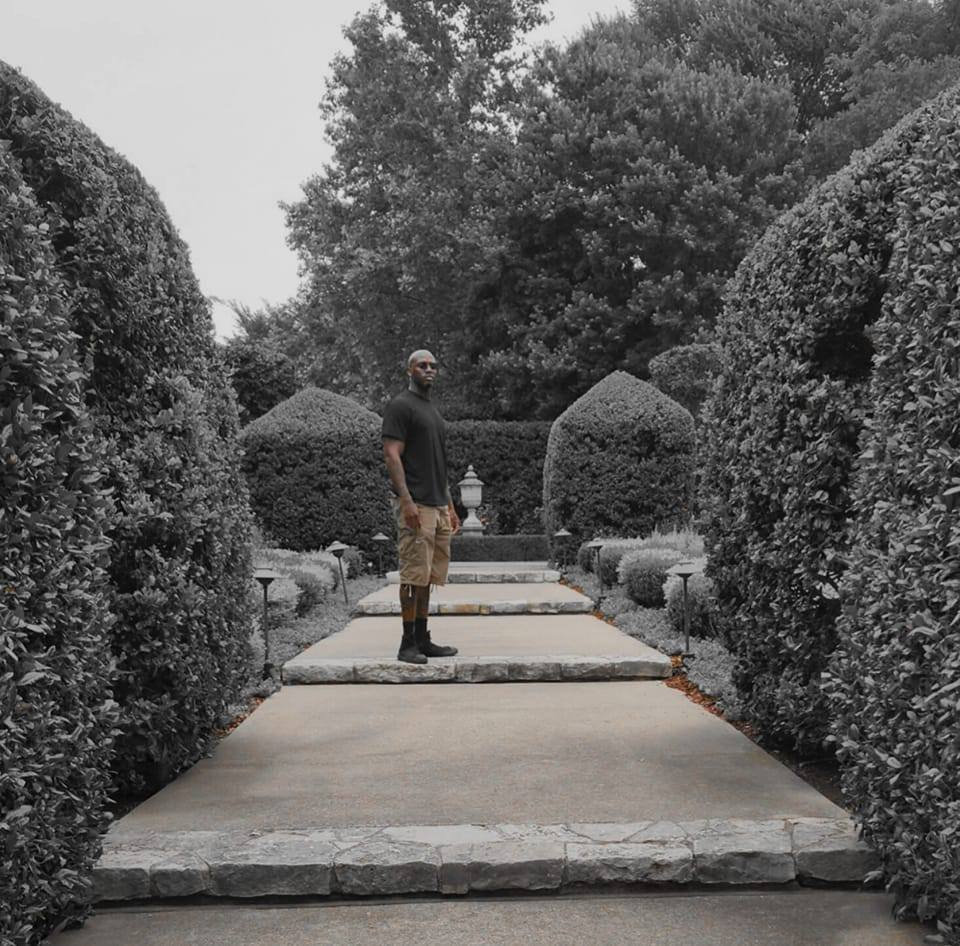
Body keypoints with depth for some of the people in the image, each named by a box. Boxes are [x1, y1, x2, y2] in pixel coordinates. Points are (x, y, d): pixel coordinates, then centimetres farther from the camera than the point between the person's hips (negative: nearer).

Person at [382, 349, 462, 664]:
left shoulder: (433, 411, 22)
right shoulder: (400, 406, -5)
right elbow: (391, 455, -13)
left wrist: (450, 506, 20)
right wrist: (406, 501, -22)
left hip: (438, 507, 9)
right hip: (415, 506, -9)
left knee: (427, 577, 9)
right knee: (414, 574, -8)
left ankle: (422, 639, 15)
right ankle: (408, 643, -3)